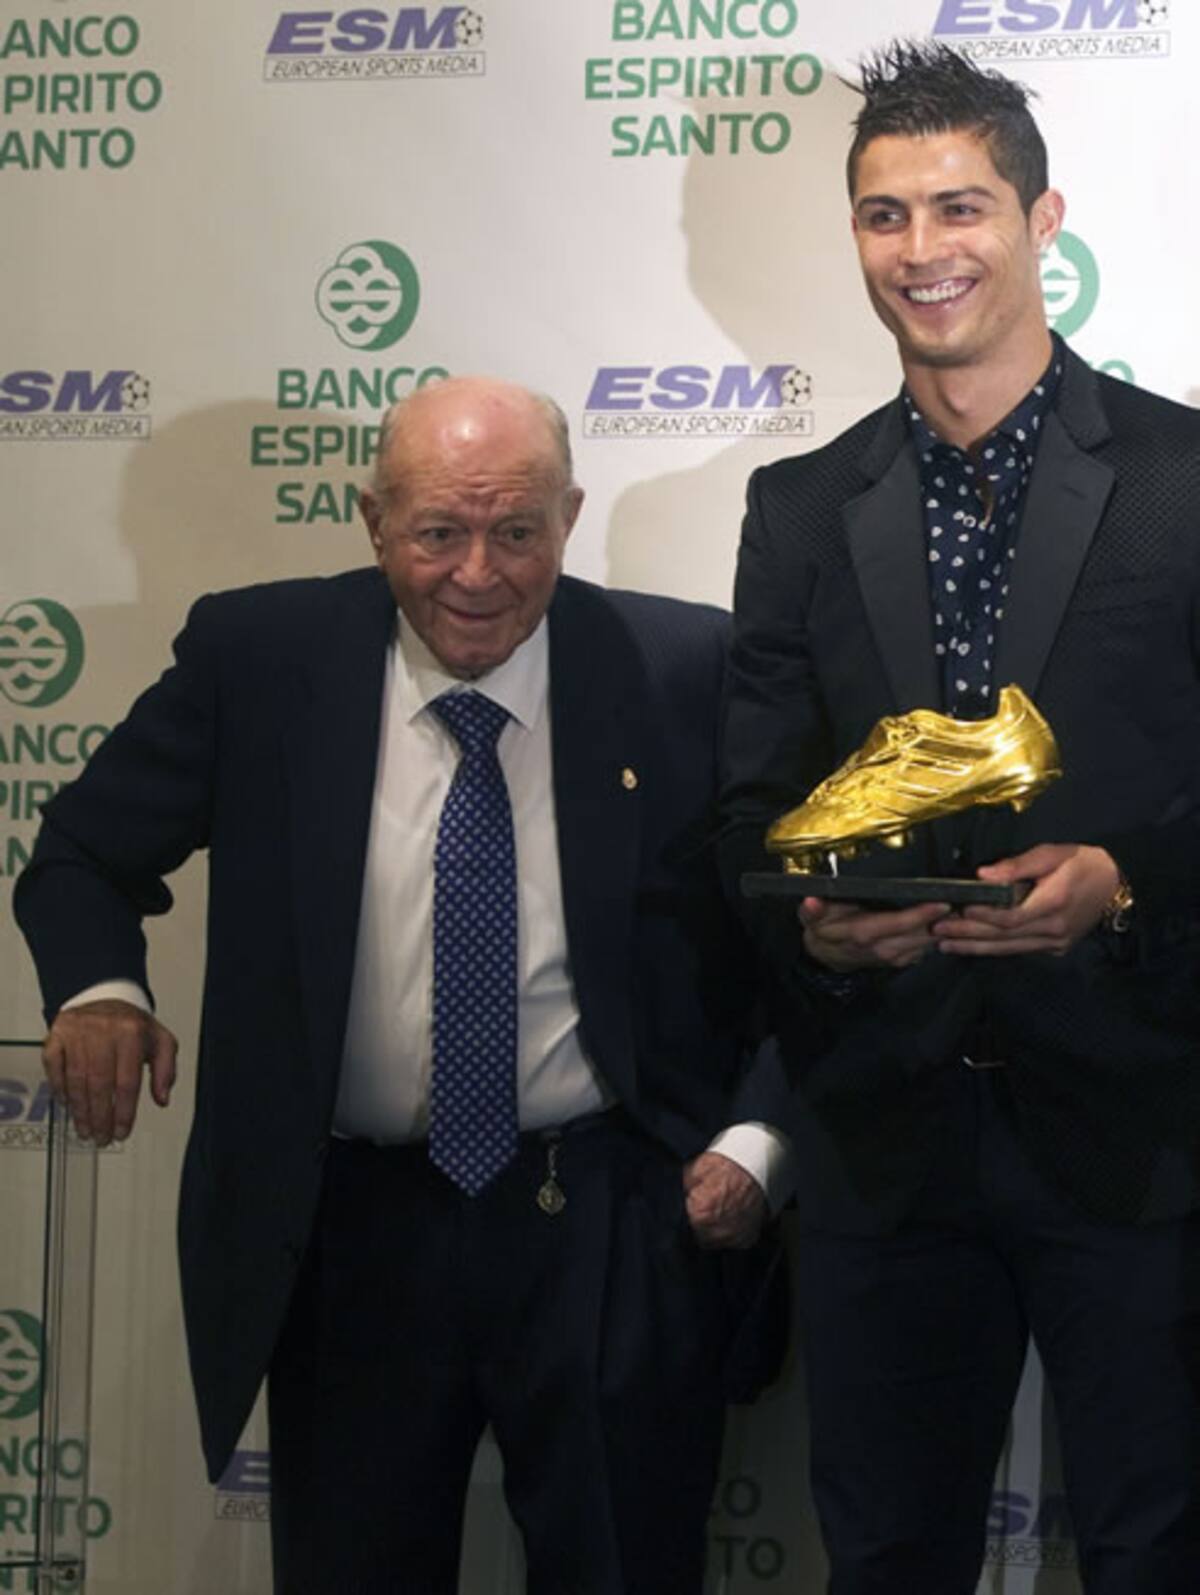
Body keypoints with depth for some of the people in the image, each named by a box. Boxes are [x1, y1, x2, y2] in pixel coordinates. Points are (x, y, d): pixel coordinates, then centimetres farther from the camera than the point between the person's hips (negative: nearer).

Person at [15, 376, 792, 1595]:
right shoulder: (258, 659, -3)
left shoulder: (687, 670, -5)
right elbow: (82, 851, 7)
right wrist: (94, 988, -15)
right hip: (349, 1231, 2)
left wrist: (758, 1138, -12)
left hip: (618, 1232, -1)